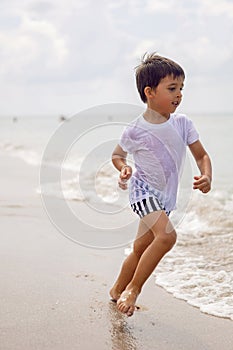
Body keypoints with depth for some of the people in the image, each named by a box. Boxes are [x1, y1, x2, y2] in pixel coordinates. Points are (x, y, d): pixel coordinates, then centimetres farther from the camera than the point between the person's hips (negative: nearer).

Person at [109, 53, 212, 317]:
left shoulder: (182, 123, -4)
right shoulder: (135, 131, -14)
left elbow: (201, 156, 3)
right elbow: (117, 155, 4)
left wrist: (206, 177, -17)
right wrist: (124, 169, -17)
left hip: (166, 197, 5)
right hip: (143, 190, -5)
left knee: (140, 249, 14)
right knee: (167, 235, -29)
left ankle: (117, 290, 37)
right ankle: (133, 289, -14)